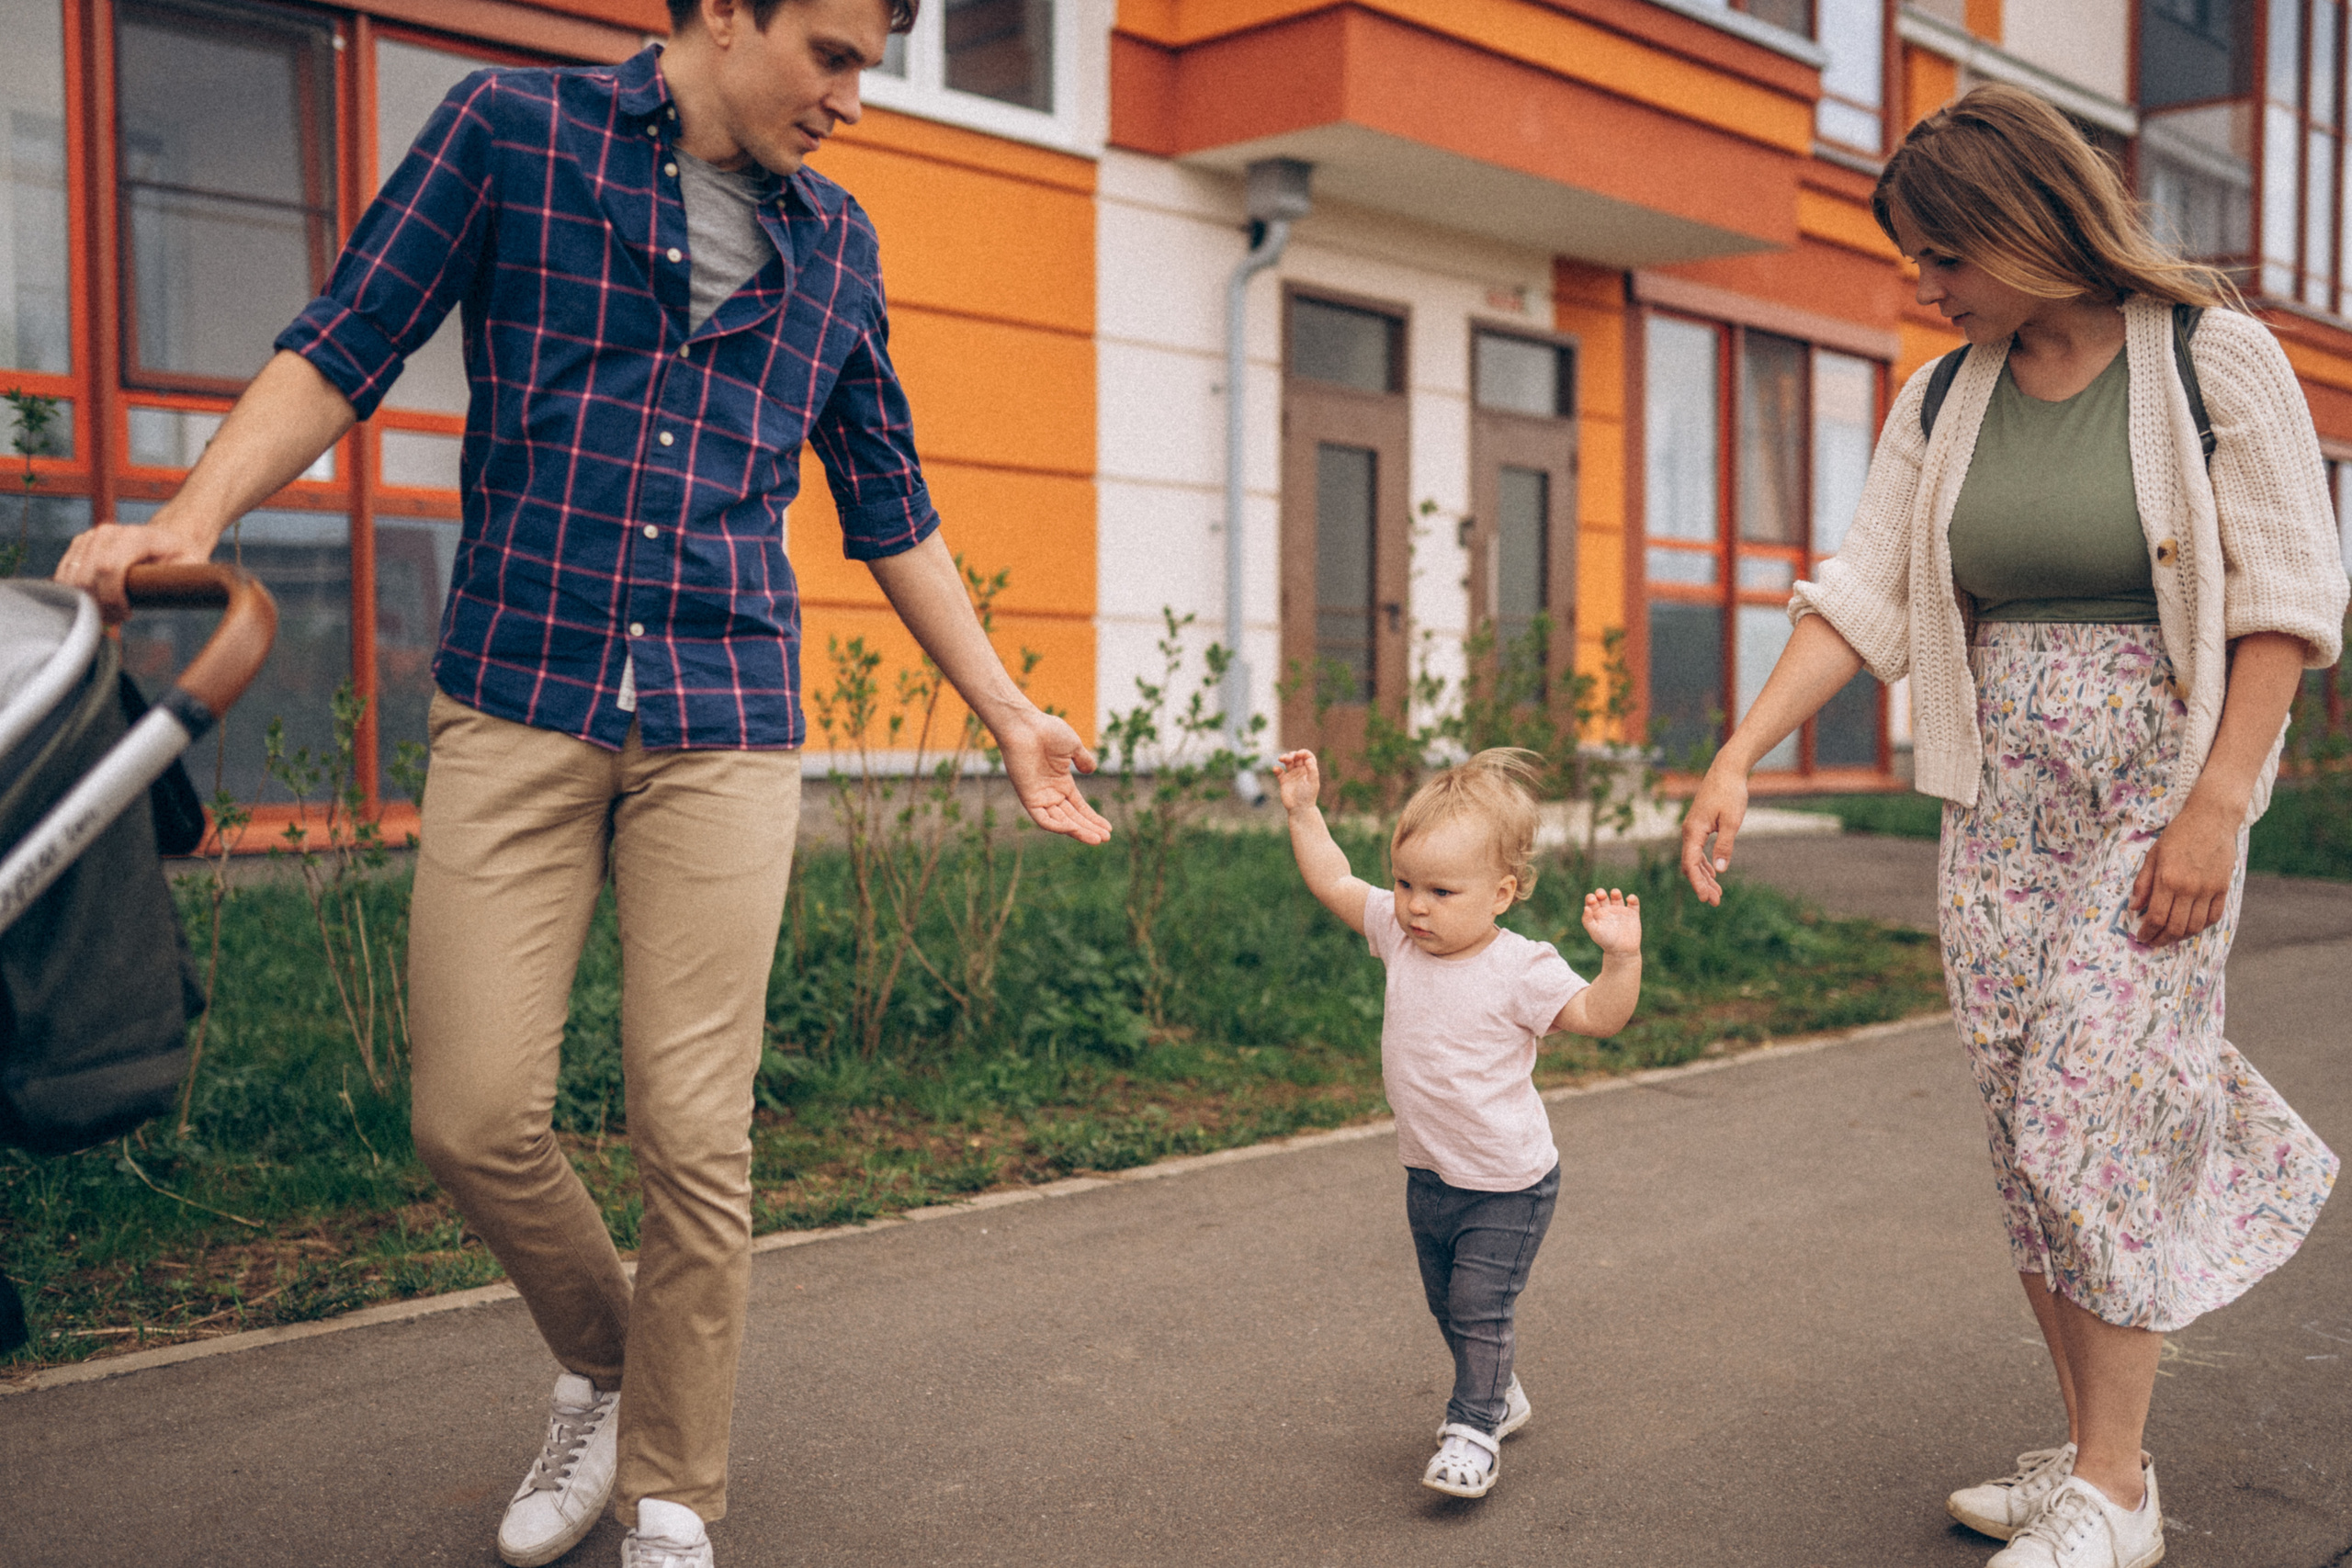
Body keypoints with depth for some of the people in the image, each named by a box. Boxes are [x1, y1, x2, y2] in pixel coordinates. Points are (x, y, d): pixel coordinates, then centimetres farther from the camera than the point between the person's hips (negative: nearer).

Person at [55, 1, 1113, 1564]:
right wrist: (189, 522, -15)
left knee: (695, 1132, -2)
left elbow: (890, 508, 20)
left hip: (723, 725, 2)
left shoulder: (834, 243, 14)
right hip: (517, 701, -1)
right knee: (475, 1117, -3)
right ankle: (603, 1370, 27)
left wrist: (1009, 712, 20)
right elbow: (345, 348, 2)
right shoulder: (513, 131, 6)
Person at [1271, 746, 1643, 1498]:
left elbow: (1599, 1015, -20)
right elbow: (1335, 883, 4)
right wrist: (1304, 811, -1)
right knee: (1447, 1302, 20)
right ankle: (1497, 1394, 42)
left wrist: (1621, 957, -36)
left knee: (1481, 1305, -5)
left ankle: (1475, 1431, 11)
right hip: (1429, 1173, 7)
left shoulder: (1520, 970, -21)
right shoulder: (1399, 935, -6)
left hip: (1508, 1183, -7)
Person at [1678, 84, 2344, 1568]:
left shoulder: (2218, 360, -7)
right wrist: (1738, 758, -7)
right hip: (2001, 801, 5)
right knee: (2023, 1128, 6)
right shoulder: (1945, 404, 7)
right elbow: (1861, 597, 3)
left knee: (2085, 1109, -9)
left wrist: (2217, 804, -16)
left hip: (2164, 784, -5)